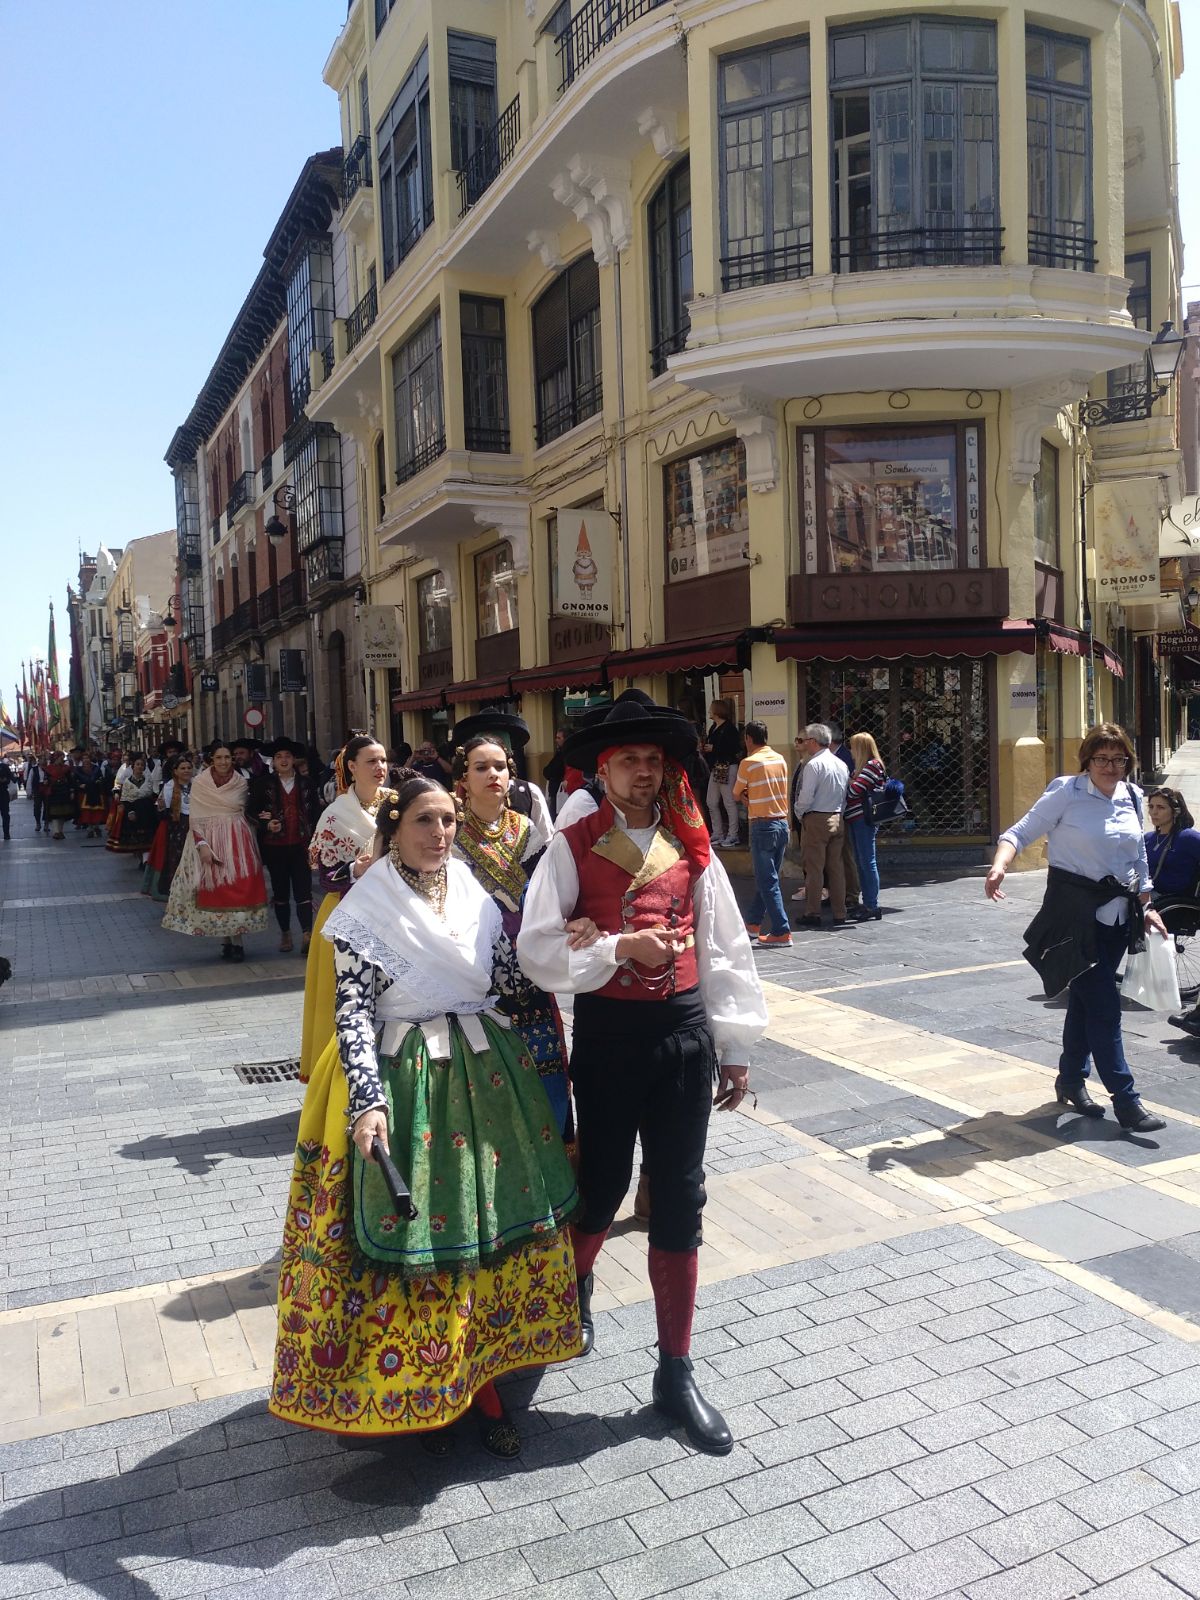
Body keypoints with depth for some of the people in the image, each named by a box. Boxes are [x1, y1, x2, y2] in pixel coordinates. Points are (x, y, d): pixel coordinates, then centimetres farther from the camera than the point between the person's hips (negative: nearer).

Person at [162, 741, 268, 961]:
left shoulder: (241, 783, 6)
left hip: (237, 840, 2)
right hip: (210, 841, -2)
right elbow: (195, 818, -4)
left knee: (239, 890, -4)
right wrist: (202, 845, -14)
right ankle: (226, 941, 7)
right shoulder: (199, 782, -2)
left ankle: (236, 941, 1)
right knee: (214, 890, -1)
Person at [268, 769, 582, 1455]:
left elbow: (506, 980, 11)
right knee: (412, 1237, 2)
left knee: (498, 1225, 8)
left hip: (487, 1075, 5)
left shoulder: (474, 889, 6)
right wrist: (368, 1099, -21)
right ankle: (420, 1395, 23)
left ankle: (483, 1383, 25)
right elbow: (353, 1012, -12)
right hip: (404, 1084, -4)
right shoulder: (366, 908, -8)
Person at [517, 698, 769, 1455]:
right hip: (607, 1030, -2)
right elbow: (539, 948, -10)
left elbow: (725, 949, 6)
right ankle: (576, 1283, 49)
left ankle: (676, 1370, 23)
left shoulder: (691, 847, 2)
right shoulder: (572, 847, -4)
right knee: (603, 1183, 14)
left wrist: (735, 1046, 6)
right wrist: (619, 946, -22)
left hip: (684, 1030, 2)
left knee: (680, 1201, 8)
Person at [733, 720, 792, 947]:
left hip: (763, 826, -7)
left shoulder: (748, 763, -11)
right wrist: (752, 797, 7)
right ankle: (754, 923, 28)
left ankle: (782, 932, -4)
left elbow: (736, 794, 0)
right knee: (765, 877, 17)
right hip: (782, 823, 7)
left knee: (768, 881, -2)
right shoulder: (780, 760, 7)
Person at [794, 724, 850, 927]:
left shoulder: (814, 764, -14)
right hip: (837, 819, 7)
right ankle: (839, 914, 14)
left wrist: (799, 813, 0)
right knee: (836, 867, 10)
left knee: (813, 868, -1)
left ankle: (812, 914, 2)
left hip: (815, 820, -7)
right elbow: (846, 794, 12)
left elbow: (806, 796, -17)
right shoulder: (841, 764, 9)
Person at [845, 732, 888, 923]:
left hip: (864, 819, -10)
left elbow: (855, 790, -17)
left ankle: (873, 907, -3)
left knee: (867, 862, -7)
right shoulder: (861, 766, 20)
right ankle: (867, 904, 18)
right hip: (855, 819, 10)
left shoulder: (873, 765, -10)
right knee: (861, 863, 12)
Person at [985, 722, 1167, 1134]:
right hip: (1074, 911, -6)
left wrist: (1146, 906, 18)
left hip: (1117, 914, 6)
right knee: (1104, 1004, -6)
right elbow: (1020, 833, -12)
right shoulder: (1066, 792, -10)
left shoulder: (1132, 797, 9)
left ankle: (1071, 1080, 29)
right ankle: (1125, 1099, 0)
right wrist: (999, 866, -30)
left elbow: (1139, 858, 19)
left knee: (1086, 999, 14)